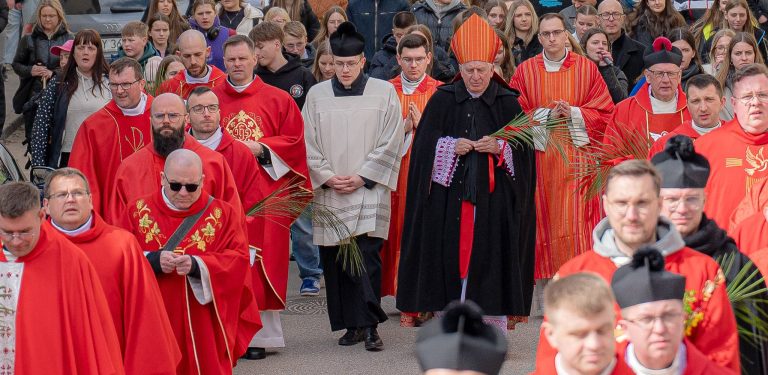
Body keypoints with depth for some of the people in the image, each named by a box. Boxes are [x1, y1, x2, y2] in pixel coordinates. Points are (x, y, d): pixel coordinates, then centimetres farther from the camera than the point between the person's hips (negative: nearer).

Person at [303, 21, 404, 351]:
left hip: (369, 190, -3)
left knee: (366, 256, -11)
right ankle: (351, 324, 13)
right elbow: (309, 144, 7)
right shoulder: (317, 95, 7)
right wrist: (327, 177, -5)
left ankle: (368, 325, -6)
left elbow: (390, 143, -1)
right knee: (334, 259, 4)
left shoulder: (384, 92, 1)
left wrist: (361, 177, -7)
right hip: (329, 191, 3)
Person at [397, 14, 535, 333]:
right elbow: (424, 145, 4)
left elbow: (524, 150, 3)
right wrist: (451, 147, -13)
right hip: (449, 196, 1)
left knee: (490, 258, -2)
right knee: (451, 256, -1)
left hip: (494, 197, 0)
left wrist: (500, 147, -14)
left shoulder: (508, 103, 5)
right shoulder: (443, 100, 6)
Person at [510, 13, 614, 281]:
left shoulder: (587, 68, 5)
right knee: (545, 218, 0)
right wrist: (546, 115, -11)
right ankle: (546, 276, 5)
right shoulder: (525, 71, 5)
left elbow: (604, 112, 3)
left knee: (577, 217, -4)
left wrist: (573, 113, -11)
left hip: (578, 156, 0)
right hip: (541, 157, 0)